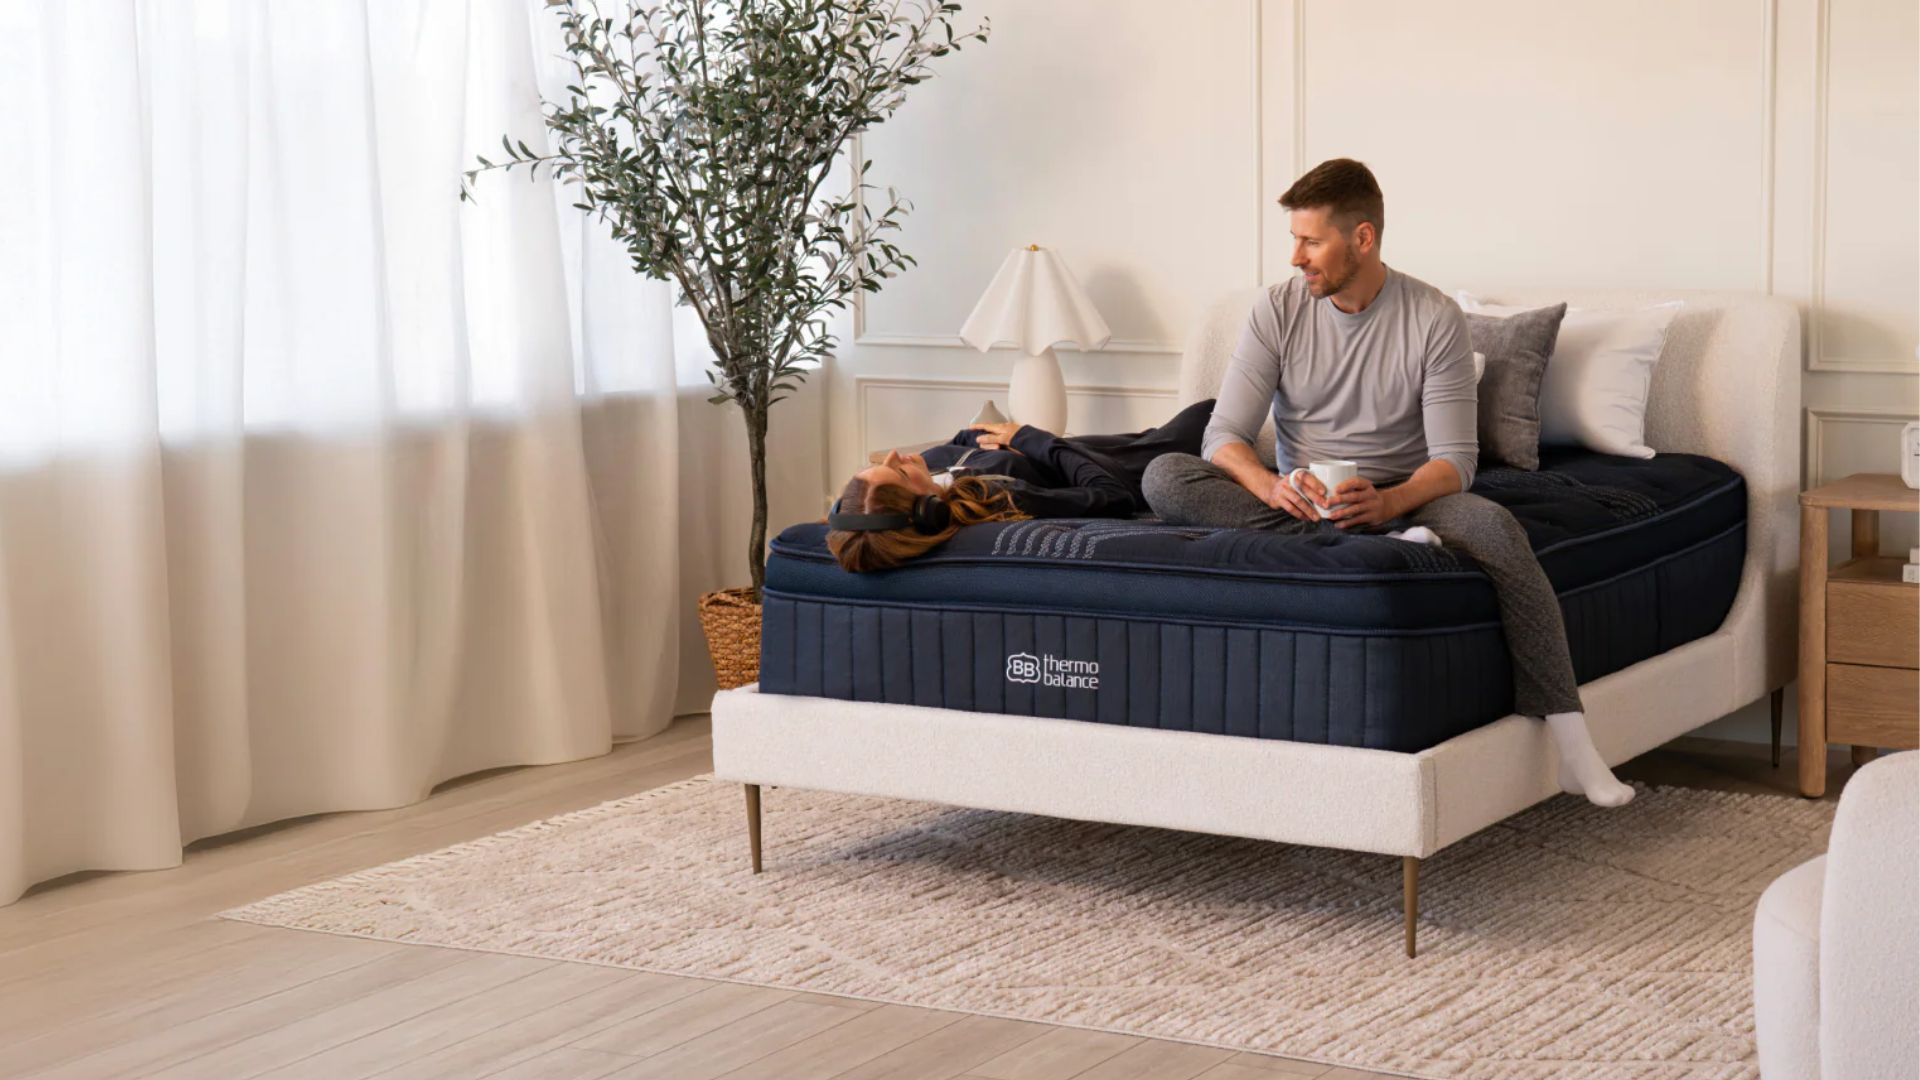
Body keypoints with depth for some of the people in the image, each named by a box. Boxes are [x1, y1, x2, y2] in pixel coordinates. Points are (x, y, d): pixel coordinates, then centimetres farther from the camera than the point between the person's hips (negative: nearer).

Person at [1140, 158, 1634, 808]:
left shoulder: (1434, 319, -6)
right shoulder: (1277, 313, -1)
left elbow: (1455, 460, -11)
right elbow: (1223, 436, -7)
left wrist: (1388, 502, -33)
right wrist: (1272, 487, -30)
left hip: (1401, 500, -2)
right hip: (1299, 501, 2)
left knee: (1493, 525, -36)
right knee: (1164, 478, -26)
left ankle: (1571, 745, -35)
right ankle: (1385, 548, -32)